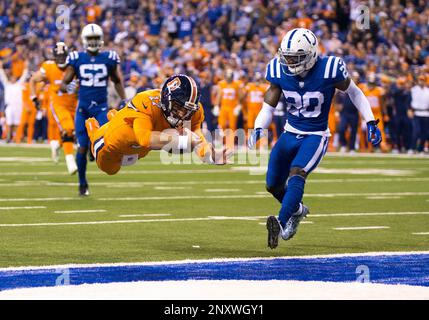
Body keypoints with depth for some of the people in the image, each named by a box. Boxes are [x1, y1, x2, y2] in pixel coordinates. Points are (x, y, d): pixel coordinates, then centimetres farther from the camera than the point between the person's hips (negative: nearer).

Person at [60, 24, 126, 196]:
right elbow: (64, 83, 4)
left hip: (101, 108, 0)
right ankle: (82, 183, 15)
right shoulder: (76, 59, 0)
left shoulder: (109, 59, 2)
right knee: (82, 147, -1)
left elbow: (117, 82, 17)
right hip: (83, 107, 0)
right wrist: (67, 88, -17)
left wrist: (123, 100, 11)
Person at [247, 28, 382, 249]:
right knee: (273, 185, 11)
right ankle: (297, 210, 41)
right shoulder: (280, 72, -9)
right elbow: (268, 106, 2)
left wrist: (371, 123, -2)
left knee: (296, 174, -29)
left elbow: (353, 91, -1)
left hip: (315, 136, -5)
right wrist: (258, 129, -17)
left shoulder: (328, 70, -20)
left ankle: (281, 223, -43)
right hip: (290, 133, 5)